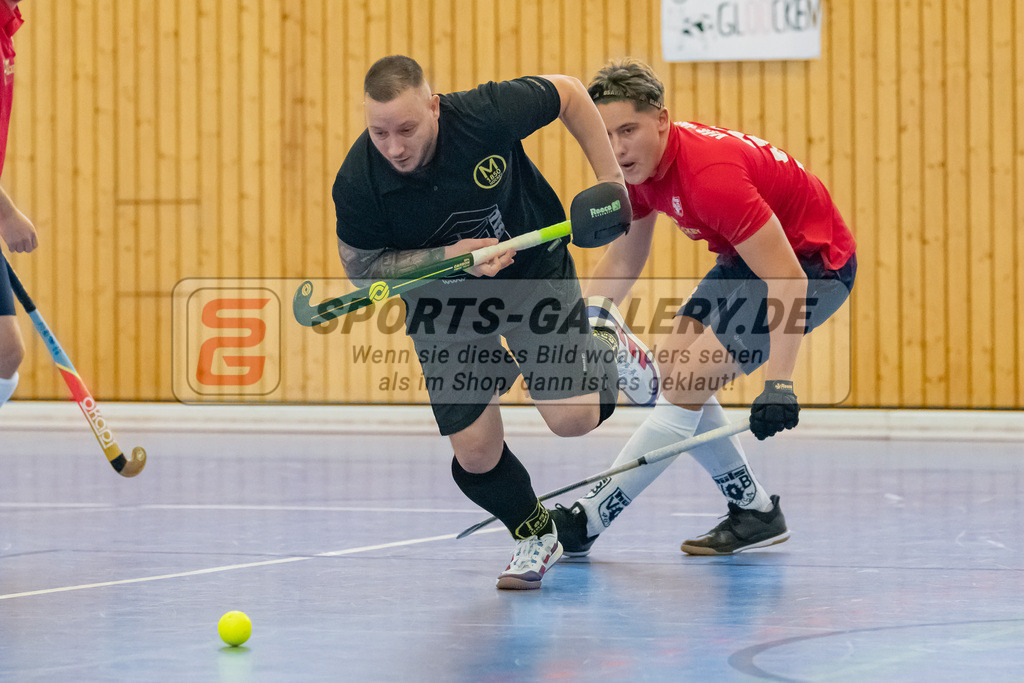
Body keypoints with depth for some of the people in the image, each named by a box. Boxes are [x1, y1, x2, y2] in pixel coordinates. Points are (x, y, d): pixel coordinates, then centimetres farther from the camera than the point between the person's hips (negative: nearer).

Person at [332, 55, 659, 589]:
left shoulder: (487, 114, -30)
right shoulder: (357, 184, -27)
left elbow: (567, 93, -10)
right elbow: (361, 267, -12)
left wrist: (609, 177, -7)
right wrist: (448, 256, -26)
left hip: (534, 270, -1)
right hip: (443, 303, 1)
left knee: (573, 417, -13)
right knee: (475, 450, -7)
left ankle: (606, 348, 22)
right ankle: (534, 535, 25)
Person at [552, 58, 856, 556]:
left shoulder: (709, 174, -34)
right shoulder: (637, 166, -5)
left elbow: (787, 280, -36)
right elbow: (621, 262, 10)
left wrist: (779, 384, -42)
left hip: (812, 263, -10)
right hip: (749, 259, 10)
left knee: (686, 382, -16)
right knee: (670, 373, 8)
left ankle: (584, 524, -7)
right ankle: (755, 511, 19)